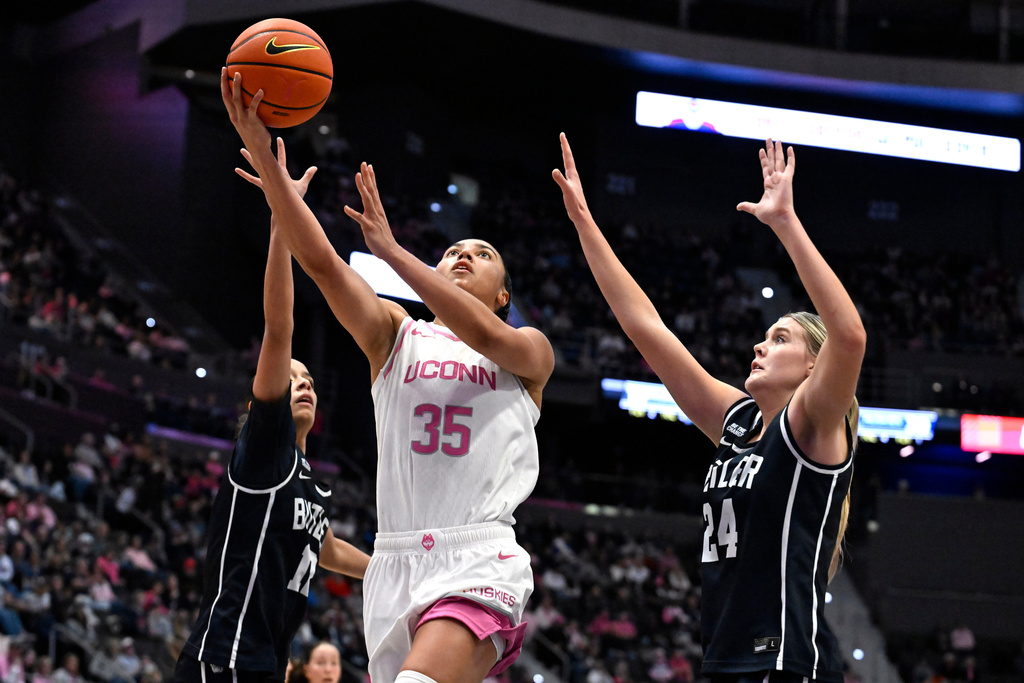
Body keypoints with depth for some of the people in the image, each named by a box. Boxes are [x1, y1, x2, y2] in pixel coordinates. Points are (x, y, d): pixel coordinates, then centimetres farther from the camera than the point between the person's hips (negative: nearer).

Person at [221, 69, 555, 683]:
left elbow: (484, 335, -12)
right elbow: (322, 261, 2)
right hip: (396, 563, 4)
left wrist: (391, 250, -14)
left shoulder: (531, 350, 12)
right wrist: (263, 155, -10)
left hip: (477, 566, -4)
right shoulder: (396, 333, 17)